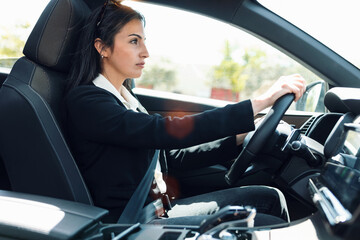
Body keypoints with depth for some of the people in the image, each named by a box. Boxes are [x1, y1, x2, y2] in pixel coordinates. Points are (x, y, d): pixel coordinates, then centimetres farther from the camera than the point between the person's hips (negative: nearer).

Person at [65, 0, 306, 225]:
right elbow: (169, 132, -28)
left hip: (157, 209, 9)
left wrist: (242, 138, 4)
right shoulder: (84, 101, -15)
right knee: (265, 227, -17)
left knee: (269, 198, -1)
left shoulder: (126, 98, 13)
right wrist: (262, 101, -28)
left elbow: (172, 157, 13)